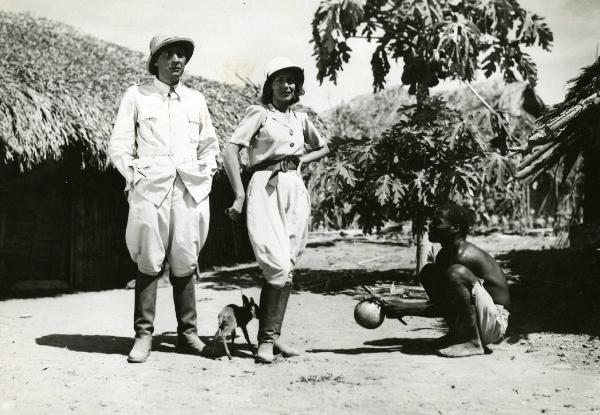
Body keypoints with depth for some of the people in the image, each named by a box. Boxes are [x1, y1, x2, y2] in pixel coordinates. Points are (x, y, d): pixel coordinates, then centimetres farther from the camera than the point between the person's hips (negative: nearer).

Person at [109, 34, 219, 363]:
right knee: (148, 261, -4)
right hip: (149, 187, -2)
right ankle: (143, 335, 4)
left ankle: (187, 333, 10)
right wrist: (133, 176, -3)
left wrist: (206, 174, 10)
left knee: (185, 262, 2)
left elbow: (210, 145, 24)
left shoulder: (196, 100, 17)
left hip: (190, 188, 2)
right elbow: (119, 145, 7)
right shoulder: (136, 96, 9)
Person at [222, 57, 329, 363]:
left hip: (296, 191, 6)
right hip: (266, 188, -6)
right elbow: (230, 150, -9)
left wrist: (301, 160, 14)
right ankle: (267, 339, -8)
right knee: (278, 266, -16)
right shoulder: (259, 113, 1)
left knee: (286, 267, 5)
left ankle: (272, 335, 12)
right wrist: (239, 196, -14)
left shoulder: (301, 119, 17)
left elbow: (323, 148, 33)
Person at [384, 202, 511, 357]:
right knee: (428, 272, 6)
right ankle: (458, 333, 8)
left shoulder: (464, 256, -23)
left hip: (495, 323, -9)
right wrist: (403, 306, -5)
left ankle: (472, 342, -17)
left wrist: (406, 308, -20)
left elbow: (447, 308, -22)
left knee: (456, 273, -32)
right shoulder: (443, 255, 5)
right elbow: (441, 301, 9)